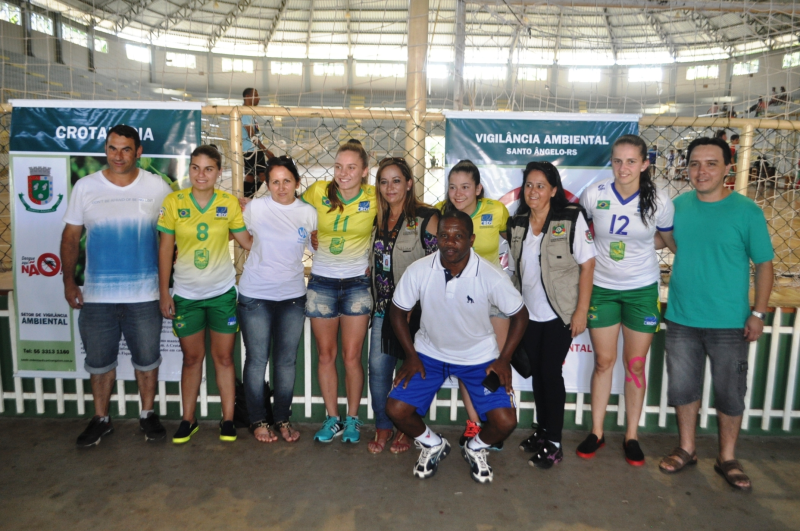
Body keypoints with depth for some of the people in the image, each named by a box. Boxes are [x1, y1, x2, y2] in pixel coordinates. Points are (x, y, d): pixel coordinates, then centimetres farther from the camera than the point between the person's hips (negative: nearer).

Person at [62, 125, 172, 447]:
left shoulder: (157, 187, -3)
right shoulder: (85, 187, 0)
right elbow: (70, 237, 5)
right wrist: (69, 281, 1)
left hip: (145, 295, -1)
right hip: (97, 296, 1)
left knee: (147, 358, 11)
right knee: (99, 361, 13)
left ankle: (148, 415, 29)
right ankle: (101, 419, 31)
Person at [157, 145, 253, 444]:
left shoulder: (230, 203, -4)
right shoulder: (174, 202, -5)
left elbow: (248, 242, 1)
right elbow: (165, 249, -1)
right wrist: (164, 293, -2)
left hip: (222, 292, 0)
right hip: (186, 294, 0)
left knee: (224, 357, 8)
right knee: (192, 357, 12)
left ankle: (228, 420, 20)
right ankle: (188, 420, 27)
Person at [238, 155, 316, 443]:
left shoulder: (309, 213, 1)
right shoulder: (255, 208, -5)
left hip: (293, 296, 2)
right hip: (255, 296, -2)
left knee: (287, 361, 10)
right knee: (257, 360, 7)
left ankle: (282, 419, 26)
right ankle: (258, 420, 24)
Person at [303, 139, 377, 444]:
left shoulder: (374, 198, -7)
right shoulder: (318, 192, -3)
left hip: (357, 283, -1)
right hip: (321, 282, 2)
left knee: (351, 356, 2)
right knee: (326, 355, 8)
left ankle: (352, 420, 20)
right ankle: (332, 419, 23)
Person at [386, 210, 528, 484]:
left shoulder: (491, 277, -22)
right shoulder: (418, 271, -19)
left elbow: (520, 314, -6)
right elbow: (398, 312, -3)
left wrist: (504, 359, -11)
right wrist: (411, 356, -8)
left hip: (479, 356, -1)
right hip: (429, 352, 1)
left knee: (505, 421, -14)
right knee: (396, 409, -13)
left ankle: (476, 448, 23)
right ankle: (433, 445, 20)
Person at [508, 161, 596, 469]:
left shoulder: (572, 218, -9)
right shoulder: (517, 224, 5)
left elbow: (587, 265, -10)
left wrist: (581, 311, -14)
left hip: (560, 315, -4)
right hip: (528, 314, 5)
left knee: (550, 372, -2)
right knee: (536, 373, 12)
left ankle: (554, 443, 13)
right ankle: (542, 431, 29)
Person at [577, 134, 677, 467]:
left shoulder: (659, 201, -9)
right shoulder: (594, 195, -9)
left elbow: (672, 241, 6)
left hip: (642, 290, 0)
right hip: (602, 288, 0)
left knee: (635, 364, 8)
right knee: (603, 361, 8)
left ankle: (631, 436, 23)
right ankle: (596, 432, 22)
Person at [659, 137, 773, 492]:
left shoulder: (747, 211, -8)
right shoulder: (678, 206, 1)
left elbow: (764, 264, -4)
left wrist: (758, 313, -8)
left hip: (729, 322, -3)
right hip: (681, 319, 3)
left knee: (730, 392, 10)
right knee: (682, 386, 13)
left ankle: (727, 458, 30)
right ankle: (686, 449, 32)